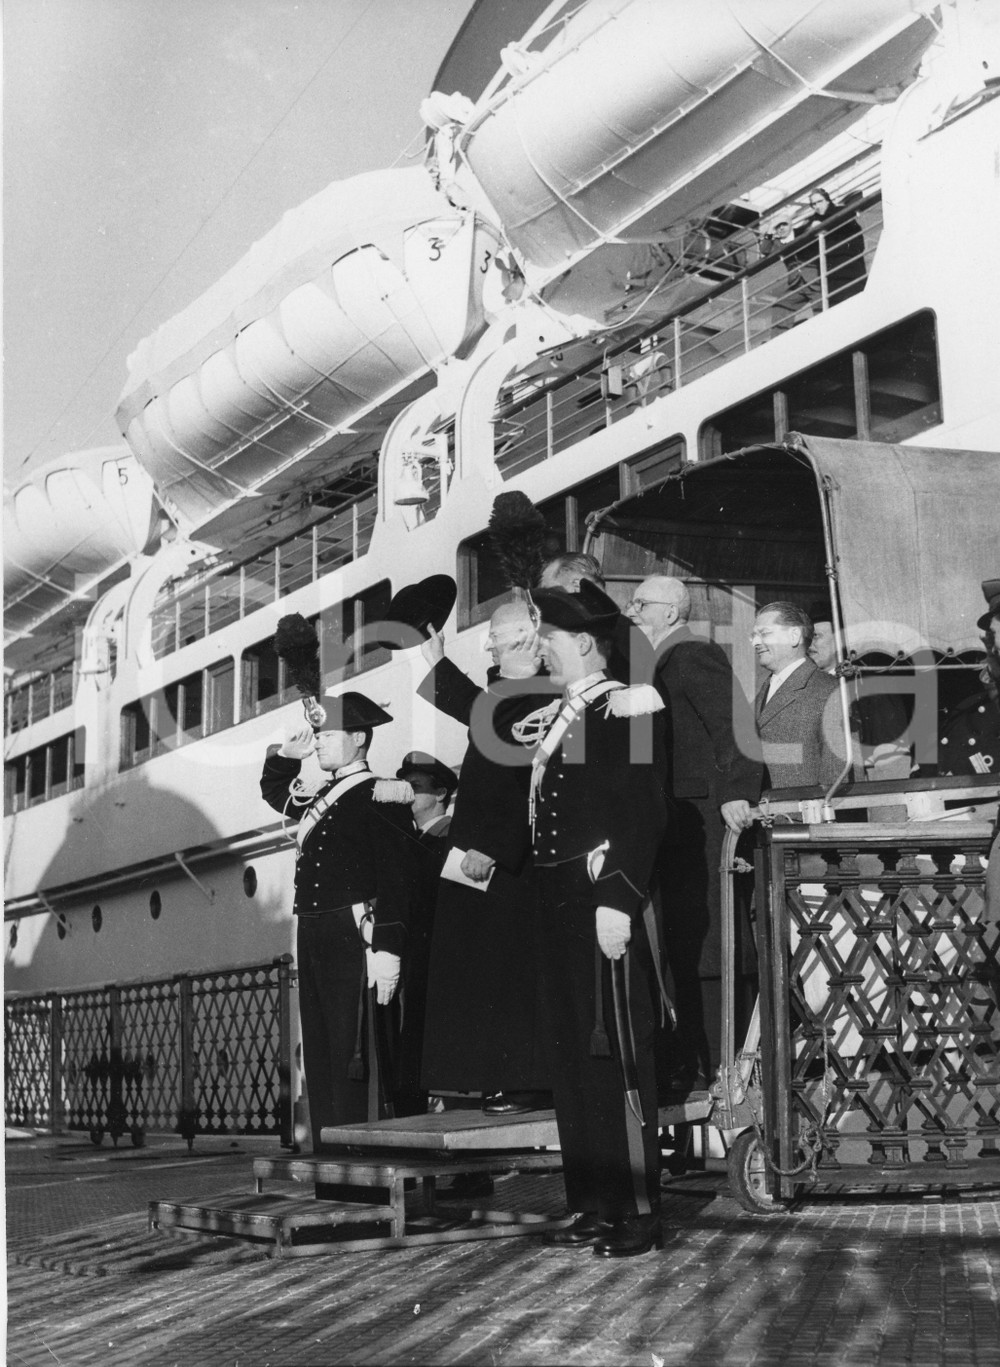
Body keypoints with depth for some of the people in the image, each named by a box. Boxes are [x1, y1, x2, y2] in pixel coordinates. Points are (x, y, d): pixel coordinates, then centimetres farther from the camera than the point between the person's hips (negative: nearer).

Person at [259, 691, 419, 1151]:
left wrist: (387, 950, -21)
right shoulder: (320, 799, 18)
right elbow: (273, 791, 40)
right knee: (319, 1056, 9)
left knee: (352, 1054, -9)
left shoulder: (381, 796, -7)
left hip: (354, 938, -8)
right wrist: (285, 754, 21)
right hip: (311, 937, 8)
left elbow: (397, 879, -14)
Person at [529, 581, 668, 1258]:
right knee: (573, 1056, 10)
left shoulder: (623, 711, -9)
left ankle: (639, 1212, 1)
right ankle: (594, 1206, 17)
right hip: (558, 905, 9)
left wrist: (618, 901, -21)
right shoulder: (561, 716, 17)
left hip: (602, 904, -9)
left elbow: (644, 816, -16)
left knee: (618, 1054, -5)